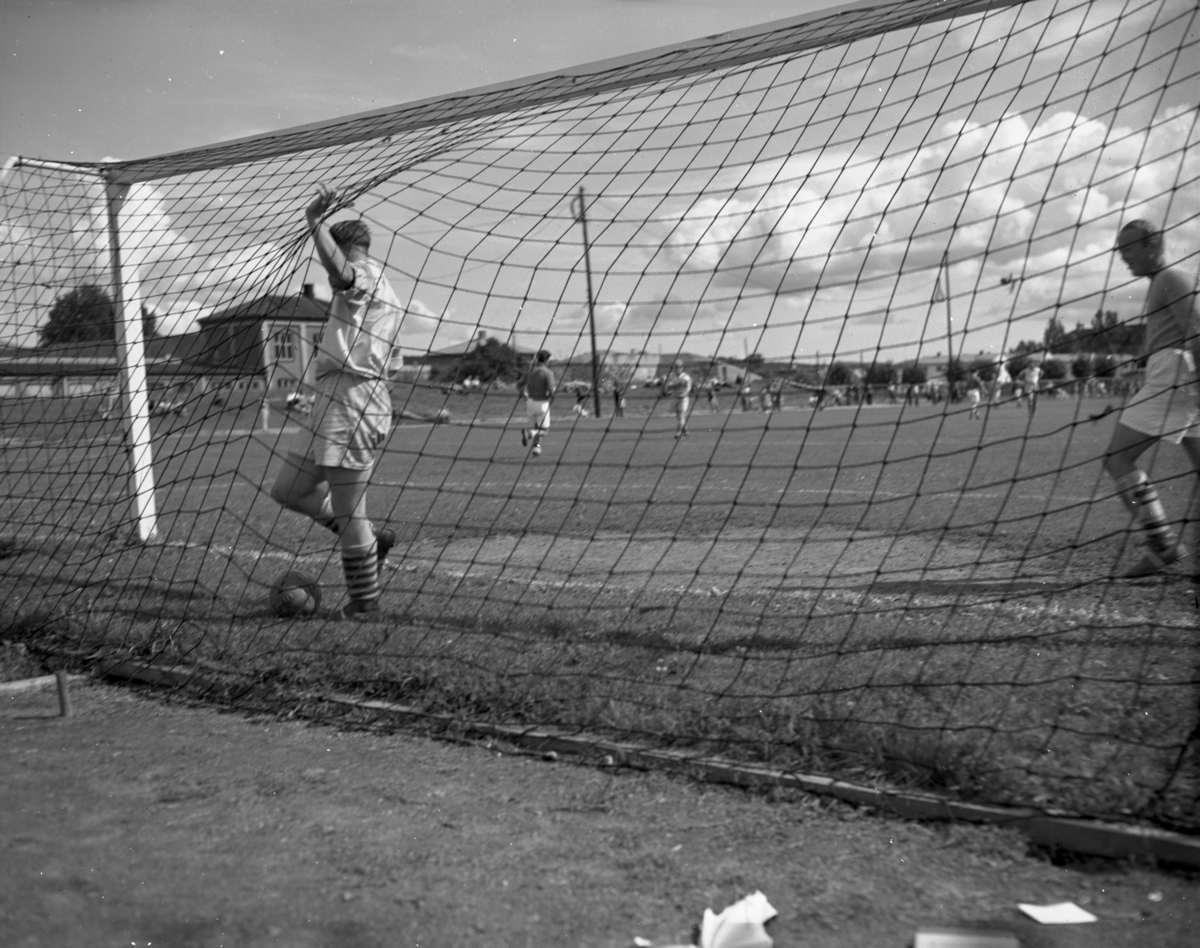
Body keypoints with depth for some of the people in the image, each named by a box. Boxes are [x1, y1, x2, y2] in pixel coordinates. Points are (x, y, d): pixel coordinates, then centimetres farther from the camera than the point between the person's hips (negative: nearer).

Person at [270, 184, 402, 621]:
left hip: (352, 407, -10)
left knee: (349, 515, -2)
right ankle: (371, 539, 22)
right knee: (288, 490, 15)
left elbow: (340, 271, -31)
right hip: (332, 404, 10)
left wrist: (316, 221, -28)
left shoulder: (369, 272, -6)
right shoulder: (374, 289, 24)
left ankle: (364, 605, 11)